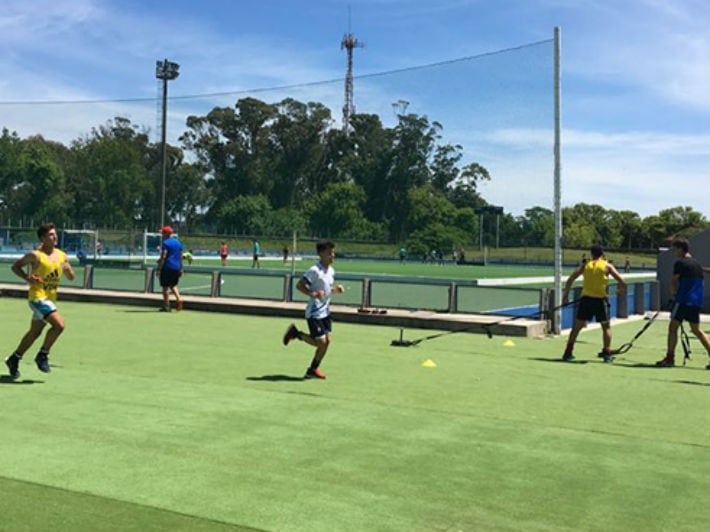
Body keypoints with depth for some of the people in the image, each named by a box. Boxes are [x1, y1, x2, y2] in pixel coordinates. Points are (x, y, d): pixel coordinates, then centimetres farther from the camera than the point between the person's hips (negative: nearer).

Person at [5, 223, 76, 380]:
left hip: (50, 299, 7)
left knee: (35, 332, 16)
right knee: (59, 324, -21)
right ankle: (42, 355, -4)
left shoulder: (62, 256, 6)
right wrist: (28, 278, -16)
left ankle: (14, 359, 32)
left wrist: (67, 269, -9)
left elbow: (71, 277, 13)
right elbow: (15, 266, -1)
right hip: (38, 296, -7)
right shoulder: (35, 255, -11)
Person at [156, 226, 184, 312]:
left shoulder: (165, 243, -8)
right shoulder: (178, 243, 12)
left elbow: (163, 257, -15)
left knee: (165, 286, 0)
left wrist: (159, 268, -15)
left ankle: (166, 306, 1)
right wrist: (181, 269, 16)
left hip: (167, 267, -7)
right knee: (173, 285, 19)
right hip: (177, 267, 7)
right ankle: (178, 298, -5)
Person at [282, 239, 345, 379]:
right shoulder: (314, 270, -17)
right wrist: (313, 294, -31)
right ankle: (296, 333, 15)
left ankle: (313, 369, 17)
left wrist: (336, 288, 3)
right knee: (320, 342, -7)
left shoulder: (331, 271, 8)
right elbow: (299, 285, -18)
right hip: (314, 312, -8)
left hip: (325, 311, 8)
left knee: (327, 340, 5)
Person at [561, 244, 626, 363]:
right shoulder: (607, 266, 1)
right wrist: (622, 290, 17)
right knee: (606, 327, 14)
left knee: (577, 326, 10)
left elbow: (570, 279, 0)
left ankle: (568, 353, 9)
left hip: (586, 298, 2)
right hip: (600, 299, -2)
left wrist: (566, 294, 5)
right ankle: (606, 354, 9)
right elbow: (622, 282, -3)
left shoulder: (585, 265, 6)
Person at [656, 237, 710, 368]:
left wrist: (673, 294, 7)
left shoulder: (680, 263, -9)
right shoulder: (697, 264, 15)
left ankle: (670, 358, -1)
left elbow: (674, 281, -11)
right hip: (696, 301, 8)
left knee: (673, 327, 0)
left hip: (683, 300, -8)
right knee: (697, 329, 14)